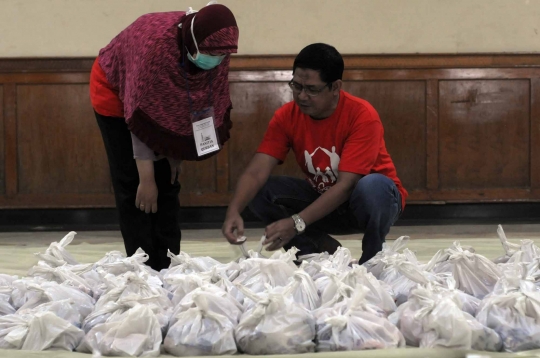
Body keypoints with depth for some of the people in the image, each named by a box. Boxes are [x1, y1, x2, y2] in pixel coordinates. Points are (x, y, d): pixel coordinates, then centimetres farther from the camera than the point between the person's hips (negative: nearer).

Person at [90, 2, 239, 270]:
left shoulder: (216, 50, -24)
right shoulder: (156, 44, -40)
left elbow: (208, 106, -10)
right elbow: (141, 117, -35)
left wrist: (175, 154, -11)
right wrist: (146, 179, -32)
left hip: (167, 100, 5)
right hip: (117, 92, -5)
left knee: (167, 183, 1)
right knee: (133, 184, -10)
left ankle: (167, 266, 4)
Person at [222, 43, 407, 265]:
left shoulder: (362, 116, -25)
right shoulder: (286, 117, -12)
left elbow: (346, 185, -32)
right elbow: (256, 172, -21)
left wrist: (297, 223, -42)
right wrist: (234, 211, -42)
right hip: (323, 201, 4)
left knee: (371, 187, -39)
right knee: (259, 192, -17)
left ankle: (372, 259, -11)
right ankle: (323, 252, -3)